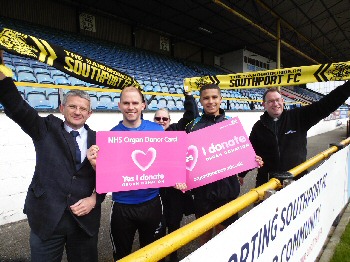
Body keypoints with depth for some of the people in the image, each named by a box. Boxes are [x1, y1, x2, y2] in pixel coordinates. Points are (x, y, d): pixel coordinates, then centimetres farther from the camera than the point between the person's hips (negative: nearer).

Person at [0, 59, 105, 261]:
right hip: (46, 217, -1)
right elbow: (16, 106, -12)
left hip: (85, 219, 2)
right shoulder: (47, 129, 1)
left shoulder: (97, 140, 4)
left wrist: (94, 199, -10)